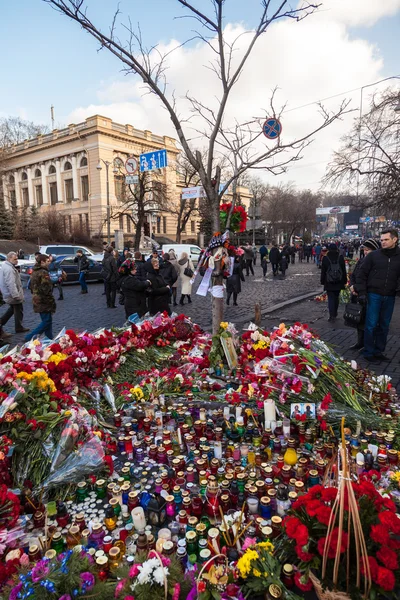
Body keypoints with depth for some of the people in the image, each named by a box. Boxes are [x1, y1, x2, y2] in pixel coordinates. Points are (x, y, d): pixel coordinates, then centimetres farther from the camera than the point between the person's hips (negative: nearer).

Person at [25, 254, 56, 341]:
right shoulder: (43, 273, -17)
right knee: (47, 321, -4)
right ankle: (30, 338, -7)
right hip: (44, 301, -10)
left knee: (46, 321, 15)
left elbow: (33, 287, 21)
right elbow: (46, 290, -20)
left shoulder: (34, 271, 14)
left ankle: (49, 339, 19)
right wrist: (52, 303, -16)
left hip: (37, 300, 10)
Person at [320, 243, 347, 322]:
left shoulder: (325, 258, -6)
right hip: (339, 283, 2)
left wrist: (322, 282, 7)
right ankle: (335, 314, 28)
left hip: (329, 283, -2)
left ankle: (332, 316, -8)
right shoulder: (340, 258, -1)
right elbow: (344, 271, 4)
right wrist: (344, 281, 12)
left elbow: (323, 272, -1)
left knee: (331, 298, 0)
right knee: (336, 298, 16)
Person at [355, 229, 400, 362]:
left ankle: (379, 351, 22)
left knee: (384, 325, 10)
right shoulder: (373, 255, -1)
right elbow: (362, 274, 0)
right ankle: (368, 352, 10)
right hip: (374, 295, -2)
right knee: (371, 325, 0)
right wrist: (361, 292, -6)